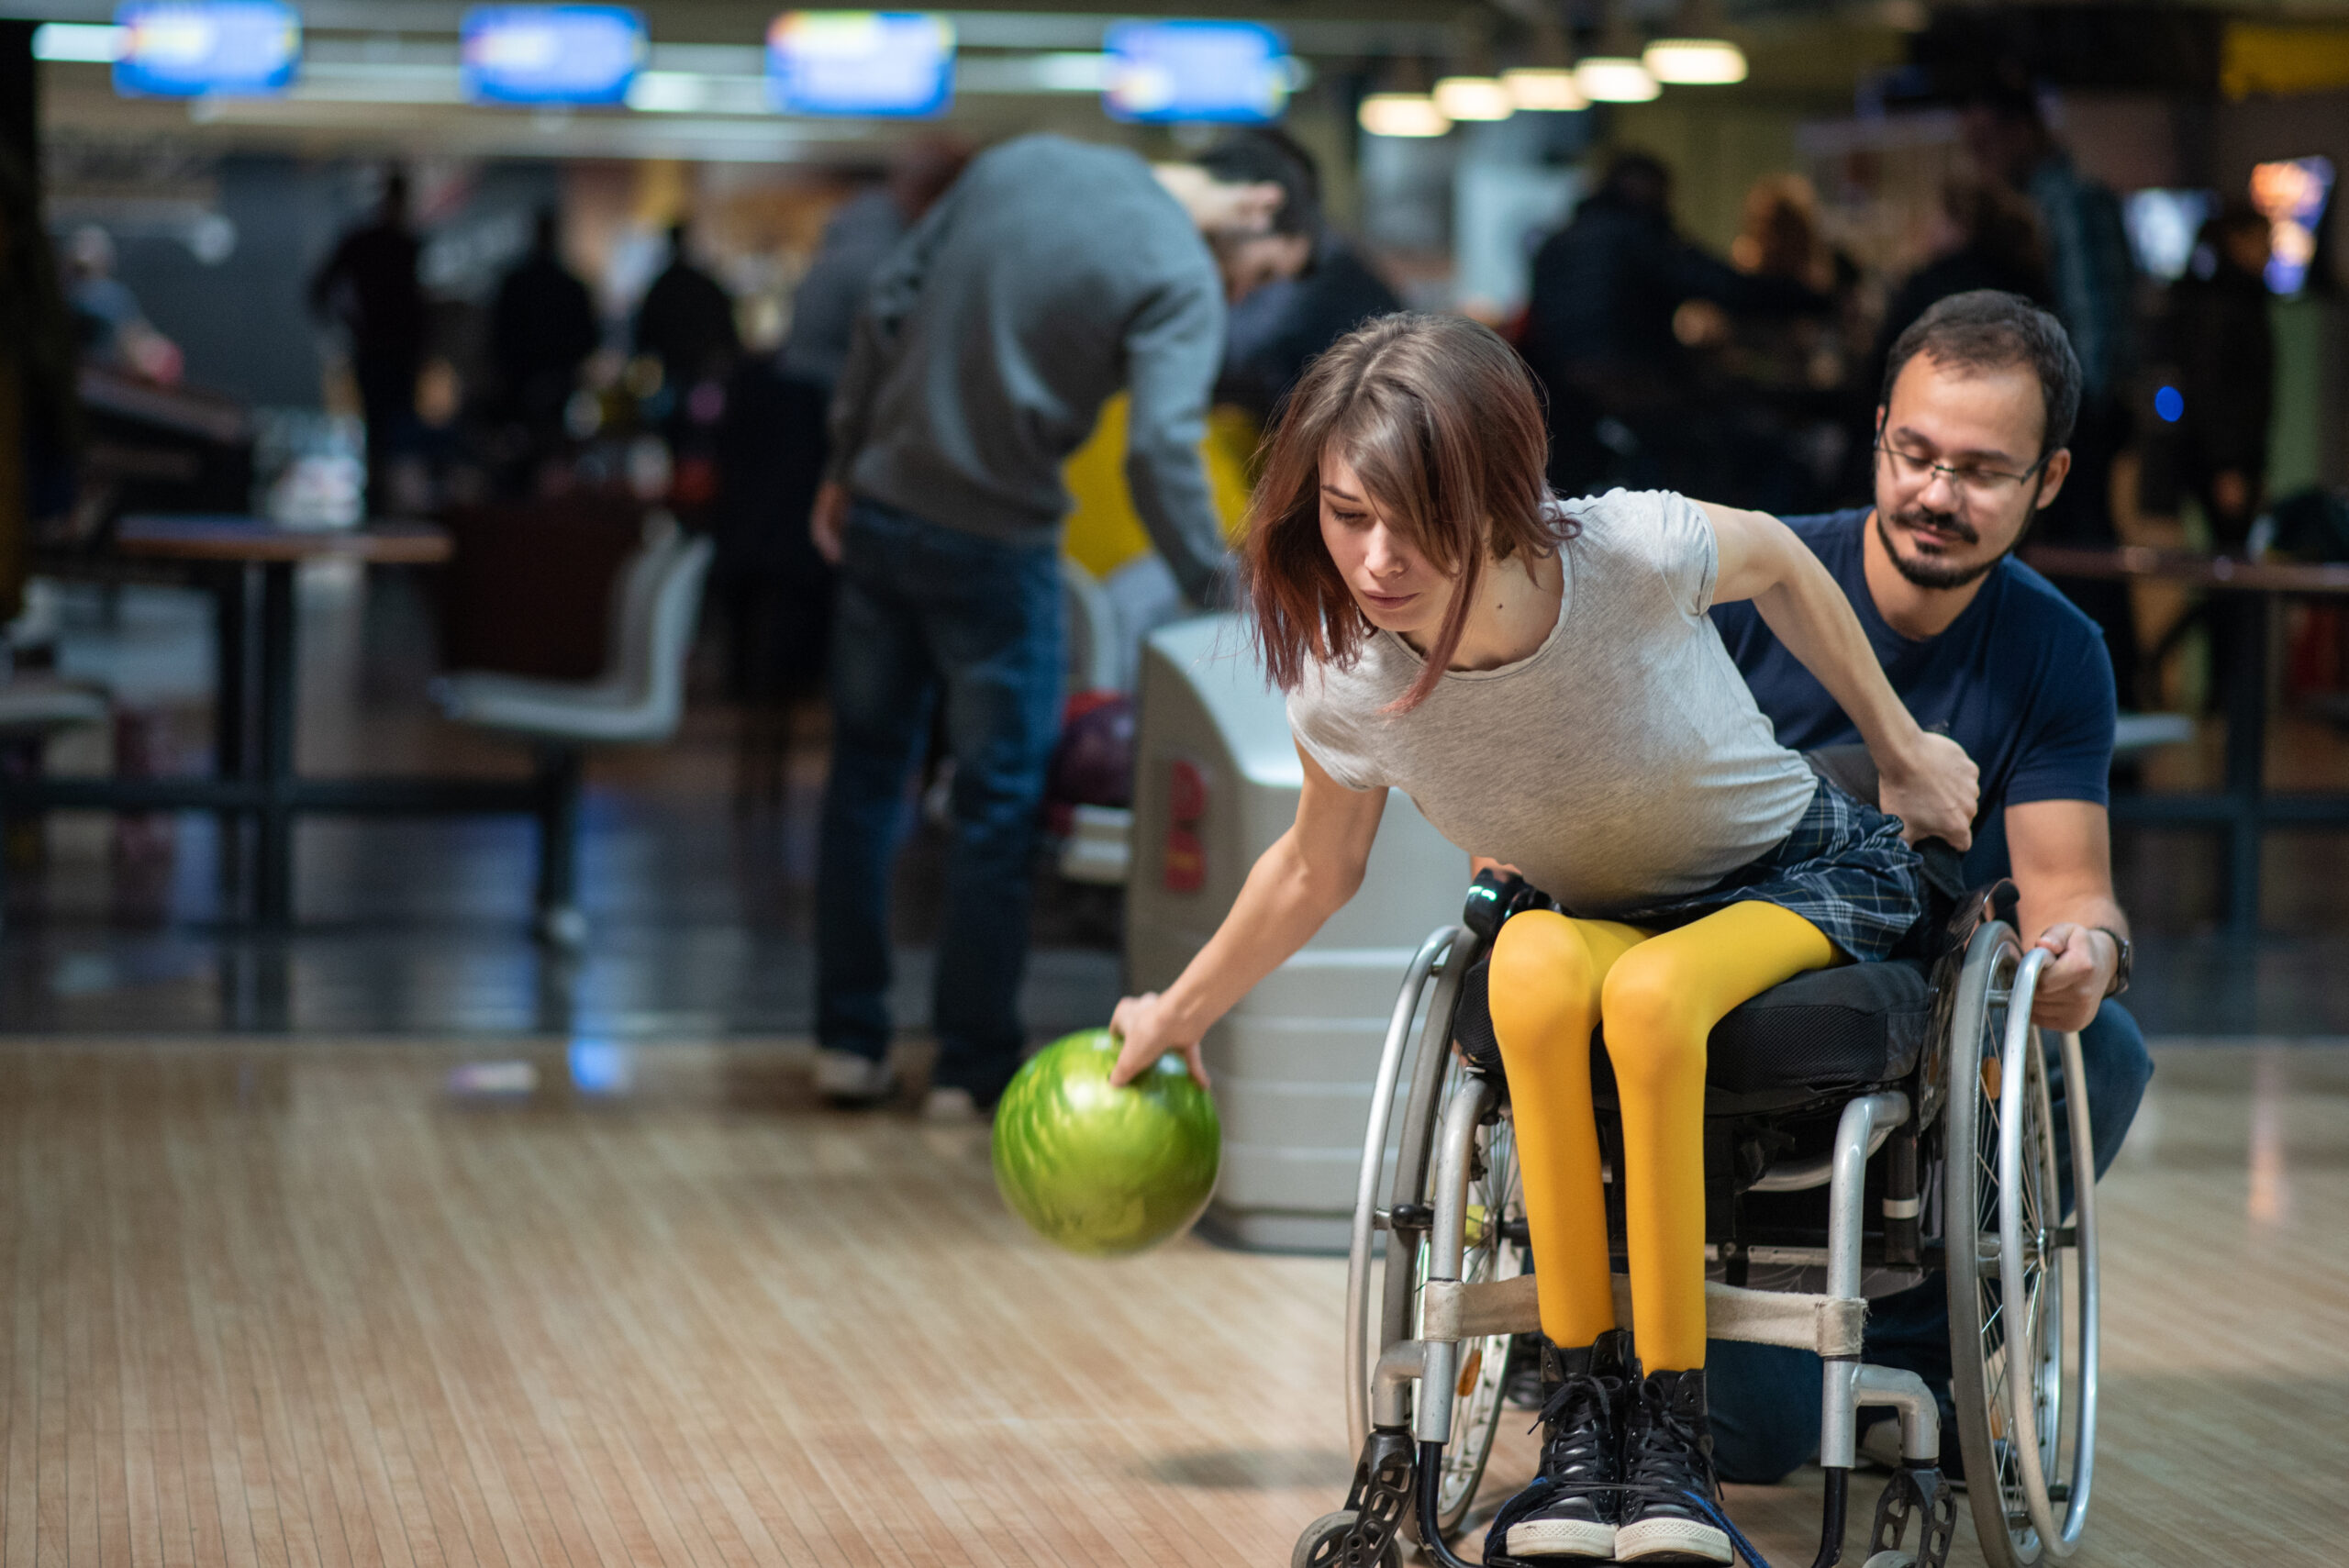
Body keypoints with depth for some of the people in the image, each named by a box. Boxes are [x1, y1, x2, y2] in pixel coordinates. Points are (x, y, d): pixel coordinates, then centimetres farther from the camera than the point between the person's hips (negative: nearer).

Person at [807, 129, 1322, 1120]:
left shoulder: (1022, 162, 8)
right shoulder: (1181, 279, -13)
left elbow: (886, 311, 9)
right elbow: (1161, 450, -25)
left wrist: (847, 464, 15)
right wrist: (1219, 594, -18)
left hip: (880, 510, 6)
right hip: (993, 546, -6)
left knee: (867, 776, 17)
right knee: (998, 805, 7)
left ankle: (849, 1041, 21)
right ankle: (974, 1066, 12)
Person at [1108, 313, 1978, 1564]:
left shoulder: (1632, 554, -31)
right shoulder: (1344, 694, -21)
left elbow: (1775, 555, -5)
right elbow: (1316, 869, 2)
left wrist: (1903, 747, 6)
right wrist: (1178, 1016, 15)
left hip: (1805, 881, -2)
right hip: (1609, 918, 2)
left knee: (1649, 989, -36)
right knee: (1534, 962, -36)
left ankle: (1671, 1436, -28)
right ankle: (1582, 1413, -27)